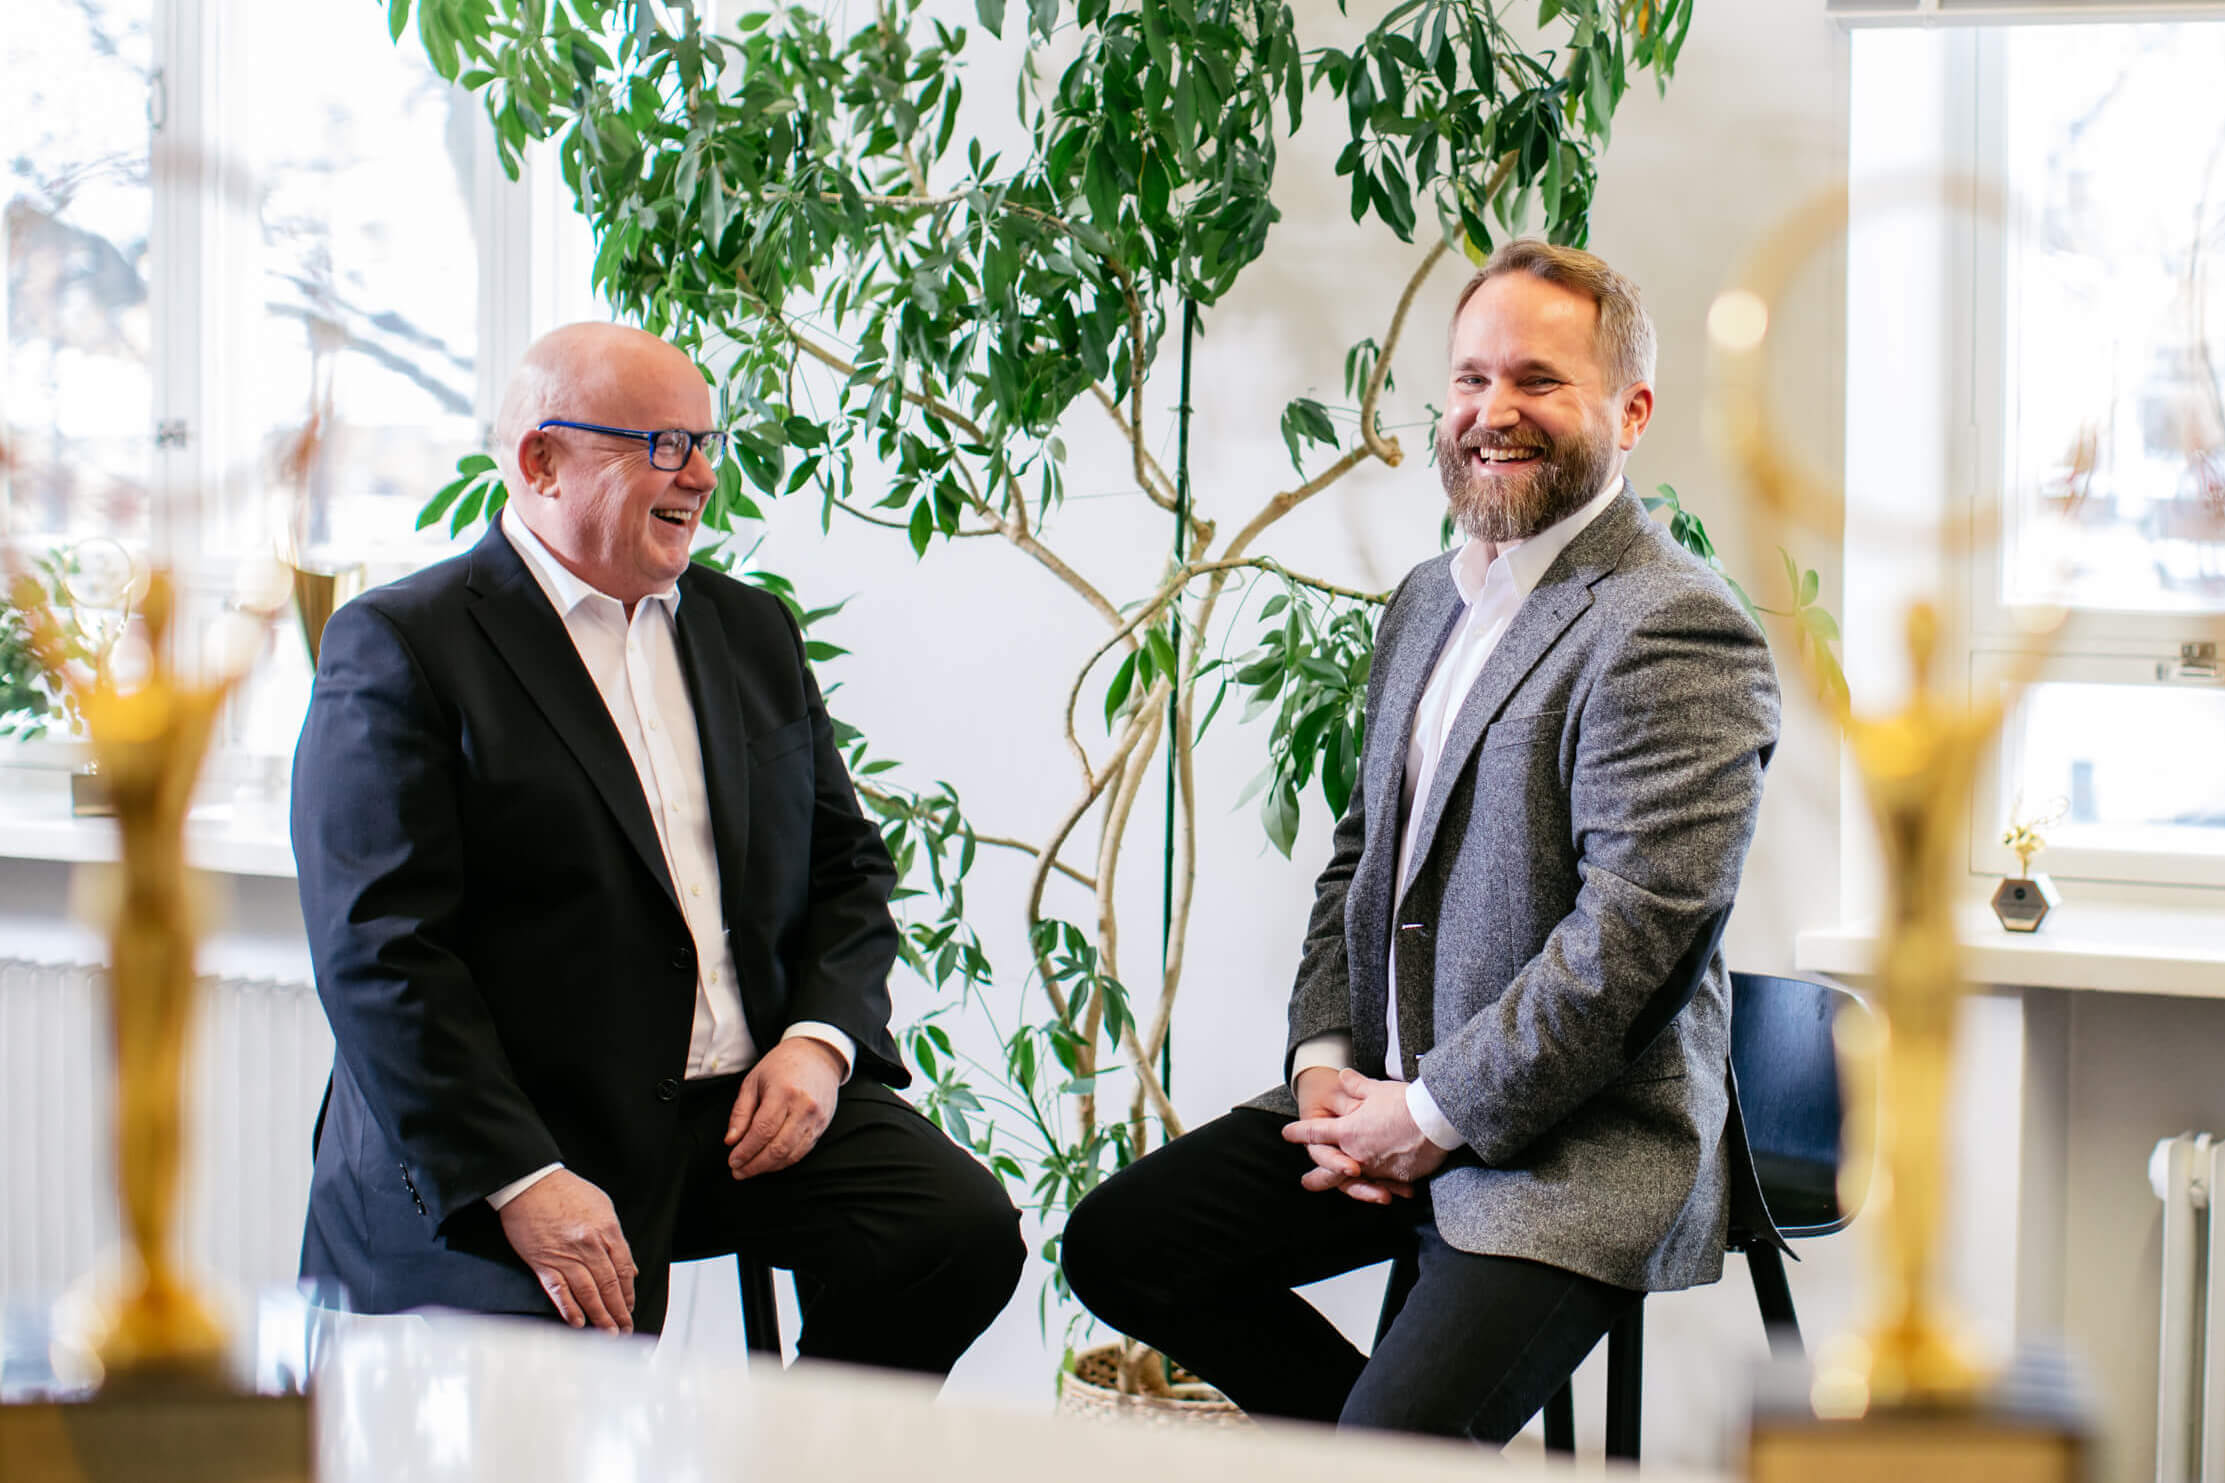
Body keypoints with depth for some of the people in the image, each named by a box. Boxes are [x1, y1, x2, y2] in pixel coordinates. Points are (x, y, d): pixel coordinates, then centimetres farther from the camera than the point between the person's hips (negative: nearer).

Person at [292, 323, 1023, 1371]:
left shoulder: (752, 631, 18)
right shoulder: (399, 647, -4)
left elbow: (846, 862, 20)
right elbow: (378, 954, -12)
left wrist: (820, 1039, -2)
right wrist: (524, 1185, -21)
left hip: (757, 1097, 6)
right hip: (514, 1130, -6)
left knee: (962, 1230, -17)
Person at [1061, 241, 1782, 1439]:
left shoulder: (1677, 632, -15)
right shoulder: (1427, 600, 15)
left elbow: (1633, 930, -22)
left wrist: (1434, 1117, -17)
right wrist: (1324, 1059, 3)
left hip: (1579, 1143, -9)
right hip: (1384, 1100, 9)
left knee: (1398, 1434, -26)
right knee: (1116, 1244, 1)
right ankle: (1396, 1442, 11)